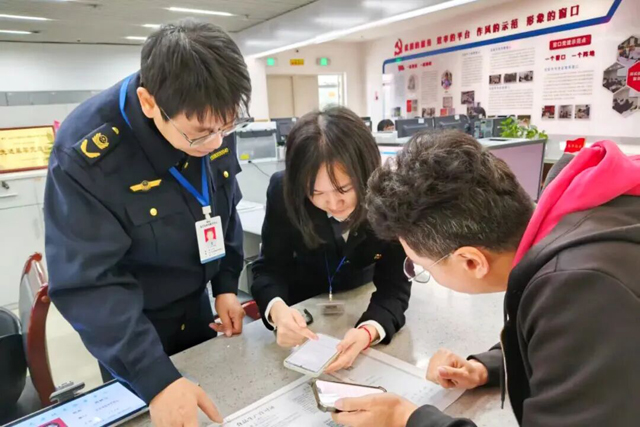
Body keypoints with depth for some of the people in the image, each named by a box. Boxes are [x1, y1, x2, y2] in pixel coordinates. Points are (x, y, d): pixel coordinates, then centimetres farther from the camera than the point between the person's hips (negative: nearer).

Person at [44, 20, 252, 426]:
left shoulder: (212, 120, -15)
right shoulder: (85, 154, -31)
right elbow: (88, 282, -31)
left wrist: (226, 285, -1)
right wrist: (157, 378, -38)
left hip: (196, 305, 5)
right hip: (126, 325, -4)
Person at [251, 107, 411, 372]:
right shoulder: (283, 191, -25)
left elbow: (394, 285, -24)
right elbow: (269, 267, -19)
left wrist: (368, 331, -45)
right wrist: (277, 309, -42)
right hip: (303, 311, 1)